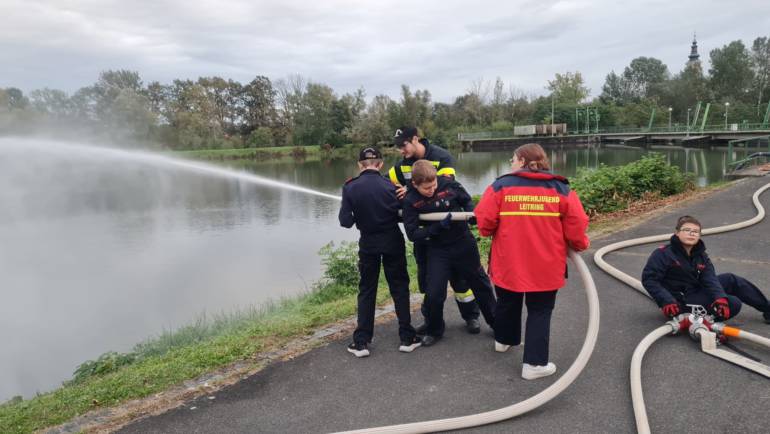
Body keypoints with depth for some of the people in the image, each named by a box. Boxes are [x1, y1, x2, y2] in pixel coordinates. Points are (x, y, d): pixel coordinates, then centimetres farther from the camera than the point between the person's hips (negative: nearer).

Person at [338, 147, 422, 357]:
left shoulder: (350, 188, -10)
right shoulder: (391, 186, -11)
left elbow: (345, 221, -11)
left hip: (368, 245, 1)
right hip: (393, 244, -1)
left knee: (366, 291, 11)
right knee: (399, 288, 11)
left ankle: (361, 342, 10)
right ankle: (407, 337, 13)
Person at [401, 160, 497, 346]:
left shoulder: (448, 184, -15)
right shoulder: (410, 201, -16)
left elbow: (467, 201, 3)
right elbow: (412, 233, -17)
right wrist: (439, 226, -27)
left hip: (464, 244, 1)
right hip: (438, 250, -1)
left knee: (480, 284, 16)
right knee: (433, 294, -8)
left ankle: (496, 323, 38)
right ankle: (434, 331, 21)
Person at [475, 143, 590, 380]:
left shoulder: (501, 185, -6)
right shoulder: (562, 189, -1)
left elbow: (485, 222, -11)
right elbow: (576, 227, -5)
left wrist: (491, 232, 11)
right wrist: (580, 245, 14)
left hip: (508, 263, 1)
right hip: (546, 266, -1)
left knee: (507, 302, 24)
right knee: (540, 312, 12)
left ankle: (504, 340, 45)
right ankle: (534, 363, 12)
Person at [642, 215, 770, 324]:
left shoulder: (701, 256, 6)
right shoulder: (663, 253, -15)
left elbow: (710, 279, -8)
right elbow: (649, 279, -19)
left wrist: (720, 298, -28)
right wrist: (667, 302, -30)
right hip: (682, 301, -8)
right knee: (733, 304, -17)